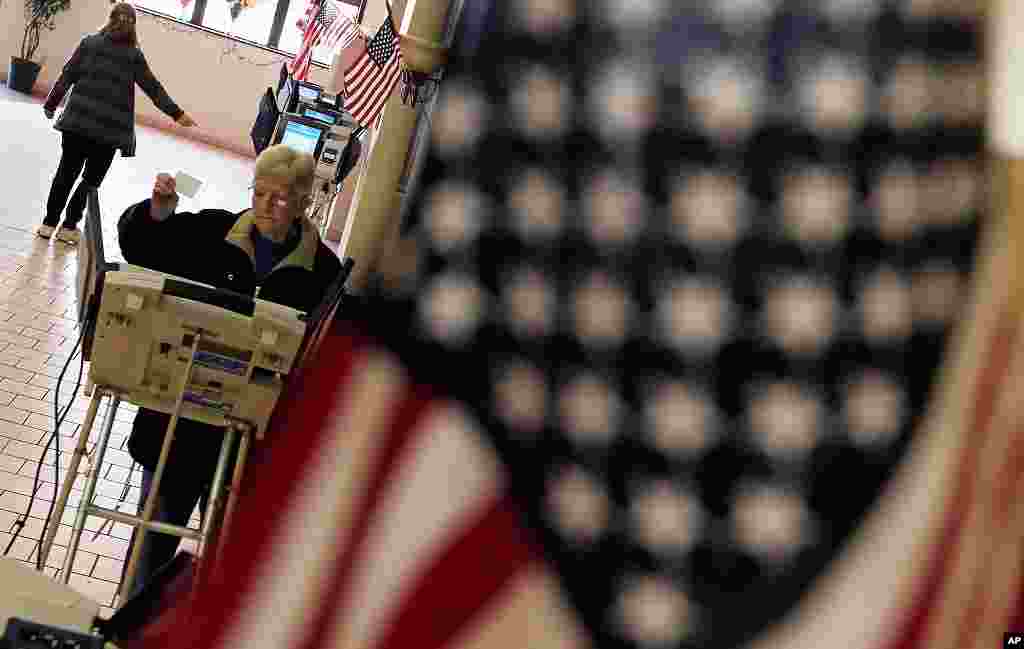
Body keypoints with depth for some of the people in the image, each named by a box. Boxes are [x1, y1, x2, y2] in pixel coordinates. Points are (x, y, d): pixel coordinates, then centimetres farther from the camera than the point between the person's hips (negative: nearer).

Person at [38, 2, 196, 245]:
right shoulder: (134, 56, 0)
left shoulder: (89, 43, 5)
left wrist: (51, 105, 12)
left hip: (77, 121, 2)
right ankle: (69, 226, 10)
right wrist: (177, 114, 5)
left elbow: (67, 76, 5)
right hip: (109, 129, -2)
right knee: (92, 179, 8)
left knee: (67, 173, 9)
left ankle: (49, 223, 11)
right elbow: (153, 88, 1)